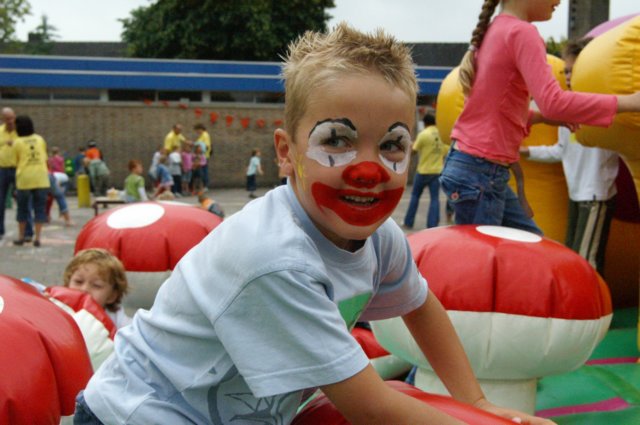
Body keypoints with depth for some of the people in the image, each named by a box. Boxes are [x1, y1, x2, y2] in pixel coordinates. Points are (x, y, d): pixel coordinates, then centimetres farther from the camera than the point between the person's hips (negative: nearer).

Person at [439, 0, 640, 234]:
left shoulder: (495, 31, 13)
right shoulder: (521, 32, -14)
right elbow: (553, 101, -27)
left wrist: (542, 117, 9)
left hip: (473, 166, 9)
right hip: (480, 171, -9)